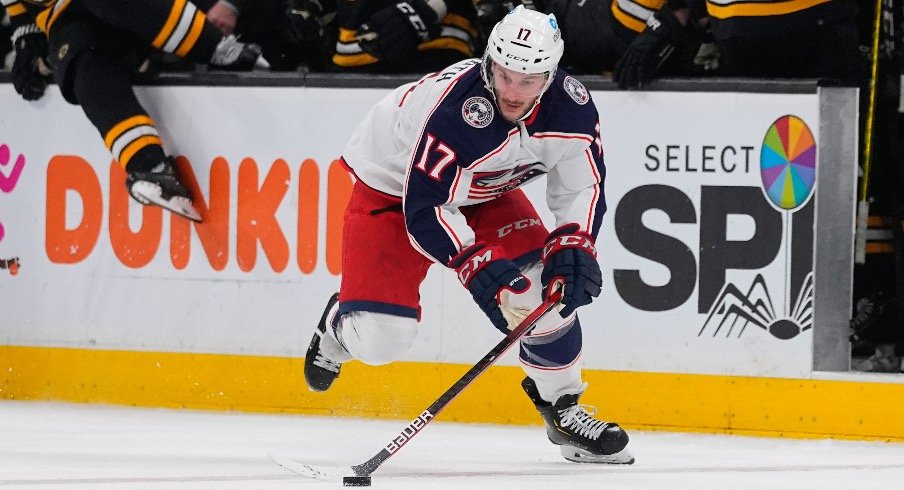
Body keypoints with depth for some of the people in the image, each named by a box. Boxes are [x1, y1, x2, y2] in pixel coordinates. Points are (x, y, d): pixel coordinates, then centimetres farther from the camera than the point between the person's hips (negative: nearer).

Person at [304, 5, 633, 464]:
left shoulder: (569, 105, -21)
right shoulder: (455, 108, -38)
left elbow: (583, 186, -9)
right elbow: (424, 209, -36)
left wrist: (573, 245, -26)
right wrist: (476, 264, -46)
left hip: (484, 189, 5)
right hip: (392, 186, -5)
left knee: (545, 283, -14)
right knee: (379, 339, -13)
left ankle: (562, 407, 8)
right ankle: (340, 324, 26)